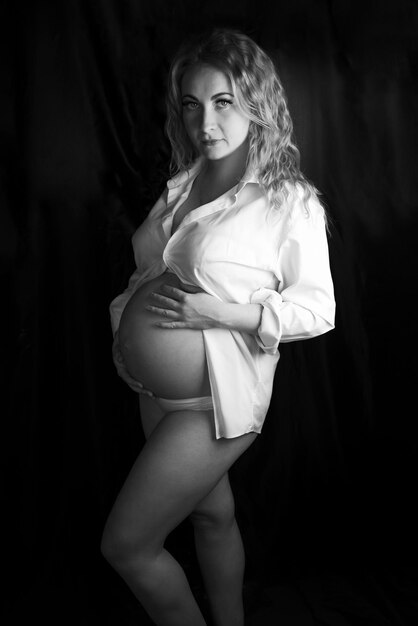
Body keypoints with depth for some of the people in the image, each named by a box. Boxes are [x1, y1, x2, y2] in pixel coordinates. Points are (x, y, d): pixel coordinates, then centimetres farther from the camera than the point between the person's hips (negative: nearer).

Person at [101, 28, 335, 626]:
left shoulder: (290, 200, -15)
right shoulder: (182, 182, 4)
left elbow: (319, 308, -12)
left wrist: (224, 312, -23)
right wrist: (130, 310, 3)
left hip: (212, 398, -7)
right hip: (155, 391, 7)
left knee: (126, 544, 2)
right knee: (212, 511, 24)